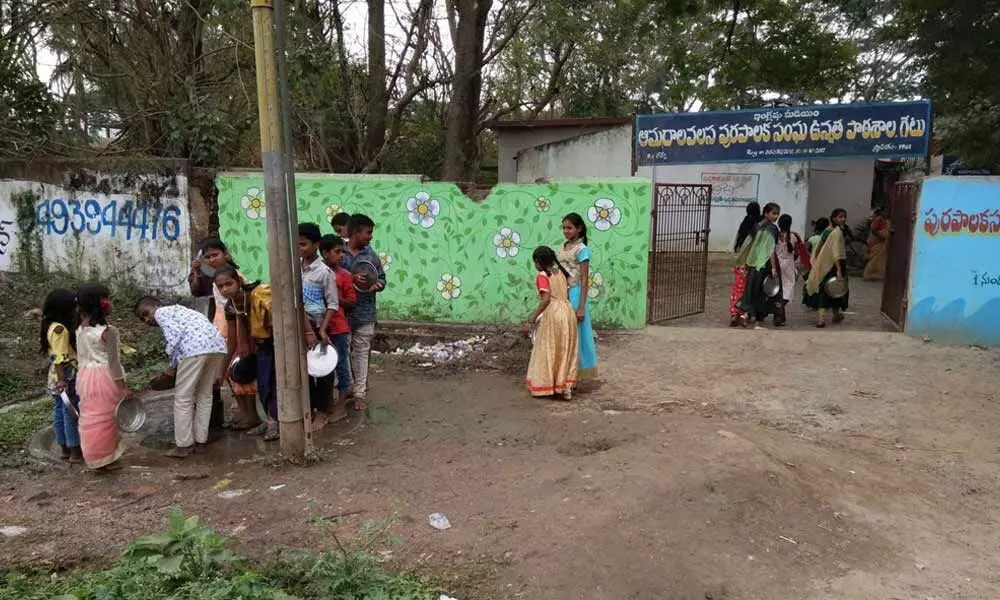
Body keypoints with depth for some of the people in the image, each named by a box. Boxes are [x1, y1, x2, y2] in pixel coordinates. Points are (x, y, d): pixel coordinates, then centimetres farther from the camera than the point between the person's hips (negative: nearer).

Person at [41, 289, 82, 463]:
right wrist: (63, 381, -25)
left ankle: (65, 449, 25)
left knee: (59, 412, 14)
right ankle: (75, 452, 8)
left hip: (56, 377, 9)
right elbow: (60, 358, -24)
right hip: (67, 377, -9)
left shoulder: (51, 326, 7)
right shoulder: (60, 329, -22)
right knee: (72, 413, 0)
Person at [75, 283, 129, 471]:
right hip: (104, 377, -6)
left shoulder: (80, 329, 3)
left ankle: (94, 459, 23)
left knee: (90, 418, 13)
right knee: (105, 419, 5)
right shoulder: (108, 331, -18)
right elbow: (113, 362, -17)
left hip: (85, 376, 6)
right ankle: (106, 459, 13)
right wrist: (123, 387, -13)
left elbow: (80, 357, 11)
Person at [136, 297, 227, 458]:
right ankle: (201, 439, 27)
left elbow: (175, 334, -5)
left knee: (183, 398, 5)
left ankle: (184, 445, 10)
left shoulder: (161, 313, 12)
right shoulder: (178, 310, 36)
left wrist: (173, 365, 3)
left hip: (196, 348, -8)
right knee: (204, 395, 19)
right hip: (218, 345, 8)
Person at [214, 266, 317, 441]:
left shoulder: (260, 293, -31)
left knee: (278, 379, -8)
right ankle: (272, 421, 21)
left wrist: (308, 332, -32)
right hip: (263, 343, 7)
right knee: (263, 383, 7)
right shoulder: (230, 306, -8)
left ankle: (275, 422, 3)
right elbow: (232, 341, 3)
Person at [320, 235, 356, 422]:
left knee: (341, 365, 5)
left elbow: (351, 303, -2)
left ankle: (341, 405, 15)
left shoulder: (344, 275, -5)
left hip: (338, 328, -3)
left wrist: (335, 297, -18)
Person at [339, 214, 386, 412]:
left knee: (362, 353, 5)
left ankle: (360, 393, 11)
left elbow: (382, 278, 11)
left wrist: (376, 285, -11)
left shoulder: (371, 254, 5)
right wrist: (351, 279, -24)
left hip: (365, 313, 2)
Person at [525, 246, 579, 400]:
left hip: (552, 314, -7)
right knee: (565, 351, 13)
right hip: (568, 311, 7)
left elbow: (546, 299, -17)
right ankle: (566, 387, 16)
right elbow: (567, 294, 14)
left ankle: (544, 385, 14)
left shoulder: (542, 276, -7)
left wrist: (532, 319, -16)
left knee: (547, 351, 6)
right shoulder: (560, 272, 14)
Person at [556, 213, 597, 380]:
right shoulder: (561, 247, 10)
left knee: (573, 334, 1)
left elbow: (584, 280, -14)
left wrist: (581, 307, -17)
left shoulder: (581, 249, -11)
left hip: (574, 295, -7)